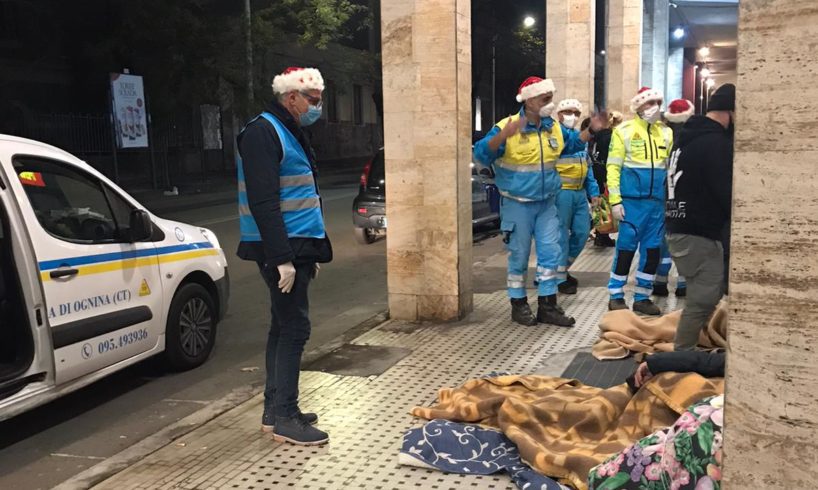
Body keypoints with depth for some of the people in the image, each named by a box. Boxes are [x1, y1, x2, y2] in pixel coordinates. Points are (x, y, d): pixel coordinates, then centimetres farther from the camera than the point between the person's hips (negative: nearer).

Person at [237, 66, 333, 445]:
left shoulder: (290, 133, 18)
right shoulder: (263, 132, -13)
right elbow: (263, 203, -21)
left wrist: (310, 252, 20)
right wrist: (282, 258, -24)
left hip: (298, 246, 10)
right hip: (281, 250, -10)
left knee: (283, 326, 13)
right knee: (294, 328, -7)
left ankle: (274, 410, 22)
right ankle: (285, 418, 1)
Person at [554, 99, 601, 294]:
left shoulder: (581, 136, 21)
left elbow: (587, 166, 24)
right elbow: (573, 143, -29)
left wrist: (593, 191, 16)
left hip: (579, 192, 9)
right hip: (561, 192, -9)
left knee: (582, 233, 12)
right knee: (561, 234, -4)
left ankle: (562, 268, 28)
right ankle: (560, 278, 5)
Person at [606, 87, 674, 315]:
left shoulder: (666, 132, 13)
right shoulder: (624, 131, -1)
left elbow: (671, 167, 17)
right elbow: (613, 167, -5)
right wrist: (615, 201, -12)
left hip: (658, 202, 5)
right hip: (632, 200, -5)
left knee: (653, 250, 8)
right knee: (626, 248, -1)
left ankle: (642, 297, 20)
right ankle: (616, 296, 12)